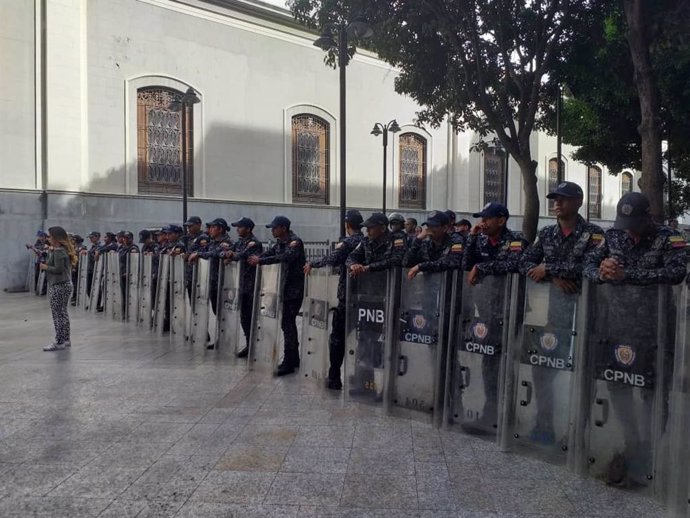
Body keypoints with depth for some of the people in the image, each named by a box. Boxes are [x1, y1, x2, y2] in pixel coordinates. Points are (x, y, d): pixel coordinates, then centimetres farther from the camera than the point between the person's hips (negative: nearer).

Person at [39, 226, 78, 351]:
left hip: (59, 286, -10)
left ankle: (59, 342, 3)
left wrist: (45, 267, -8)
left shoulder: (58, 251, -16)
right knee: (63, 313, 16)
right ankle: (66, 339, 25)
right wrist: (50, 251, 10)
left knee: (58, 314, -3)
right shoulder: (63, 249, 13)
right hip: (64, 284, 10)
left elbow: (58, 269, -22)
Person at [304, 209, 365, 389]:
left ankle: (334, 378, 7)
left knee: (338, 336, 5)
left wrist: (312, 264, -14)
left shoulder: (347, 242, -11)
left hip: (346, 295, -5)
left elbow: (332, 260, -26)